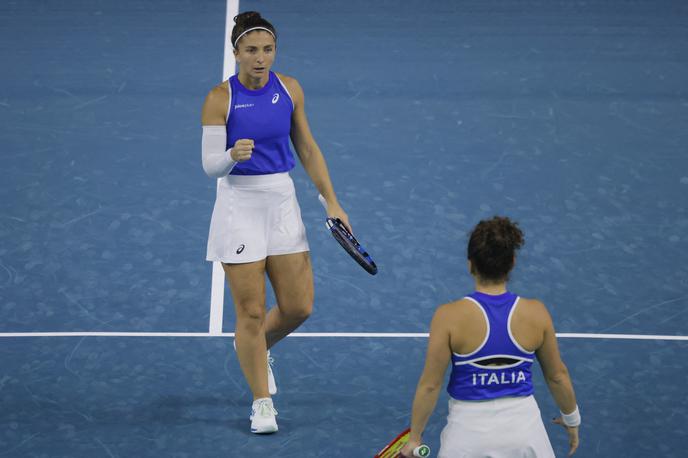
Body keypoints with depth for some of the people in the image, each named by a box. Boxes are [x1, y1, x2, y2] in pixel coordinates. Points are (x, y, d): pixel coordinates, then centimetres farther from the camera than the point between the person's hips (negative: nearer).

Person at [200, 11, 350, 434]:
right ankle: (262, 402, 12)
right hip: (240, 204, -4)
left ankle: (255, 348, 36)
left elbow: (308, 149, 10)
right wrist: (233, 155, -33)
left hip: (283, 201, 4)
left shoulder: (289, 90, 1)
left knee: (298, 307, 4)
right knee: (251, 311, -2)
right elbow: (210, 165, -11)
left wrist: (332, 202, 7)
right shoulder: (221, 98, -11)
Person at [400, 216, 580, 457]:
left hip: (469, 431, -2)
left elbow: (430, 385, -10)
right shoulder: (536, 313, -8)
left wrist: (414, 437, 2)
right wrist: (572, 419, 21)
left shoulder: (450, 316, -15)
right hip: (523, 428, 2)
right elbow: (557, 376, 4)